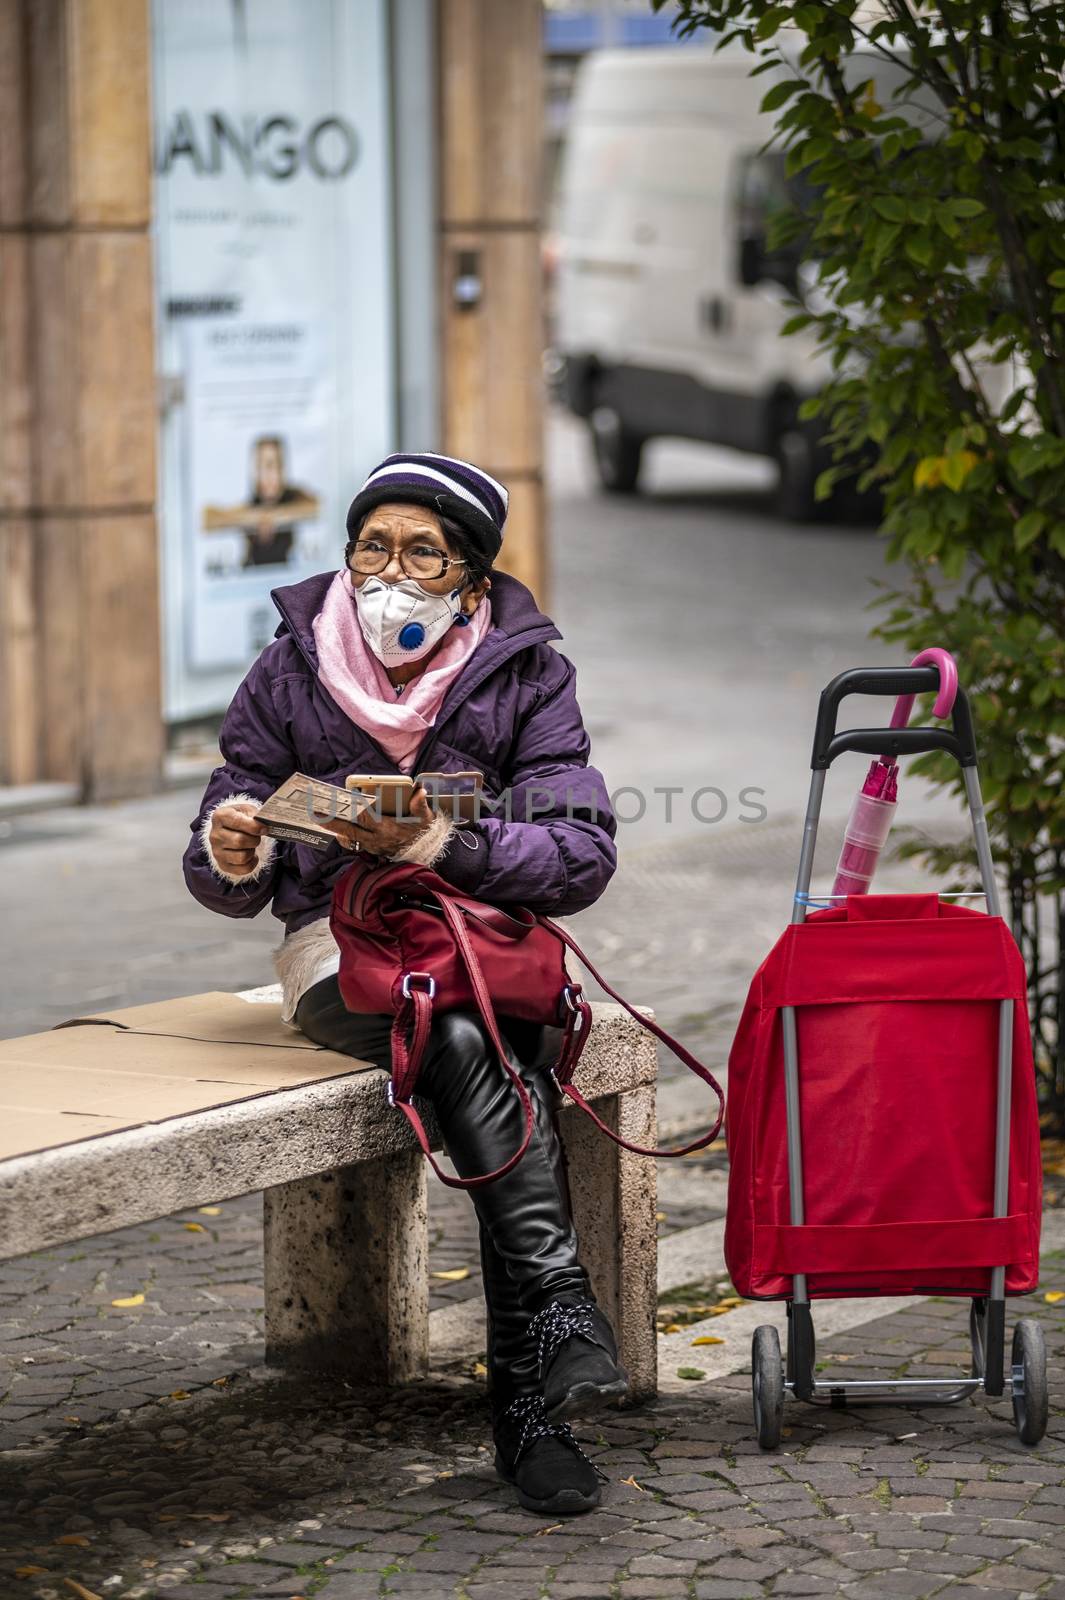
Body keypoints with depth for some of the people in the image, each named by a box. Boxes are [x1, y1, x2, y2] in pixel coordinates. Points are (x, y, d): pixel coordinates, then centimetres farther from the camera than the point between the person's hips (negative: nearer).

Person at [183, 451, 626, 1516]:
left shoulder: (526, 672, -1)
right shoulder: (292, 670, 0)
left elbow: (582, 855, -11)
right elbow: (226, 884, 3)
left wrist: (440, 844, -26)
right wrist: (232, 855, -23)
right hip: (340, 947, 0)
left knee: (500, 1050, -34)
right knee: (462, 1039, -34)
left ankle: (527, 1402, -35)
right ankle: (559, 1308, -38)